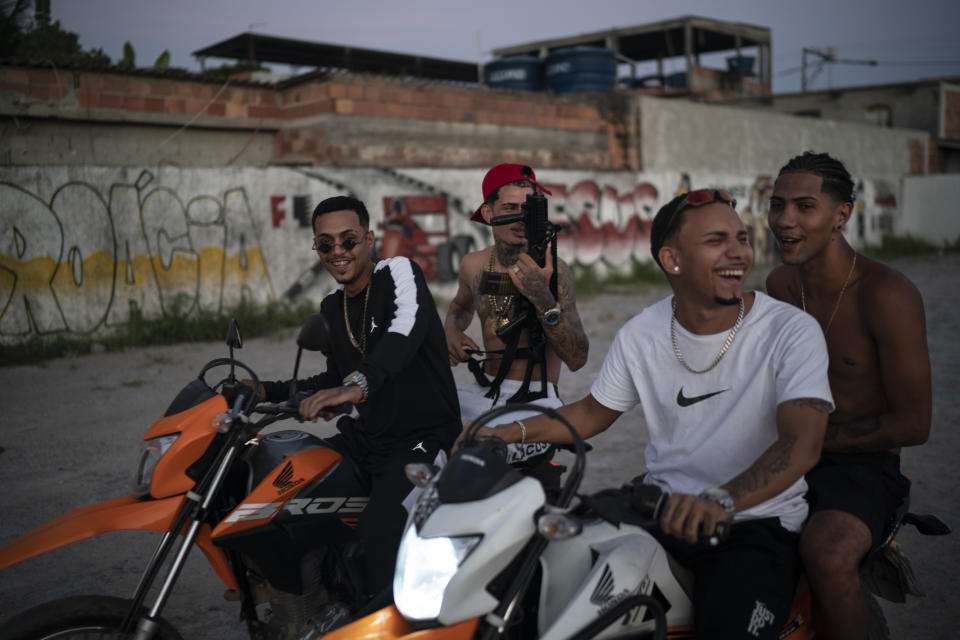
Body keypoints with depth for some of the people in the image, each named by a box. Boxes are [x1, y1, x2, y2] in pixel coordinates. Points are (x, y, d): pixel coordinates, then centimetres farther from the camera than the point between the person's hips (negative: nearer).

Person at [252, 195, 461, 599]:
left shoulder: (398, 272, -10)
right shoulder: (332, 307, 14)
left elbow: (405, 331, -32)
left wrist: (359, 384, -49)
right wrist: (268, 392, 16)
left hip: (424, 438, -8)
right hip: (367, 439, 8)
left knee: (379, 533, -29)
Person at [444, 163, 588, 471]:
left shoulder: (552, 270, -9)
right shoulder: (473, 265, 6)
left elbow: (577, 359, -17)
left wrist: (543, 299, -29)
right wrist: (452, 331, 8)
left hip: (535, 400, -5)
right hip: (484, 392, 6)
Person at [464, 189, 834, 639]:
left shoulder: (792, 331, -10)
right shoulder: (642, 335, 3)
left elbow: (802, 442, -23)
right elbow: (592, 412, 15)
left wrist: (721, 501, -42)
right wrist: (511, 431, -3)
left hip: (758, 521, -3)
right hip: (664, 509, 3)